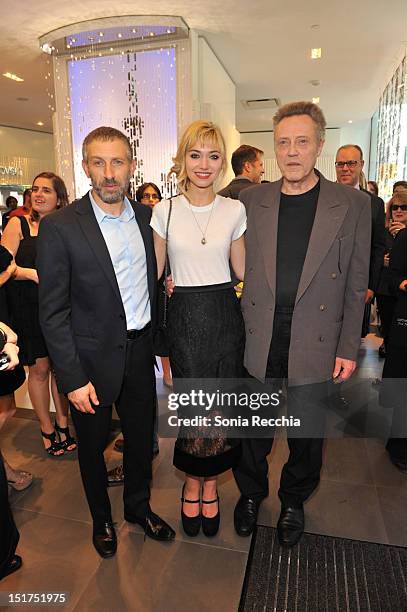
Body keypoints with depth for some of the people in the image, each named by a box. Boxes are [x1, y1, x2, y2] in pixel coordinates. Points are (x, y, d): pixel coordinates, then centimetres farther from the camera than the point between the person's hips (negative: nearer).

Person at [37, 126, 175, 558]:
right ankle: (101, 518, 45)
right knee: (92, 446, 18)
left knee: (142, 438, 20)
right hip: (93, 358, -3)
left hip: (140, 350, 4)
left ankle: (138, 506, 47)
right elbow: (53, 311, -13)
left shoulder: (147, 216, 1)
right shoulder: (60, 227, -14)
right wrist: (73, 379, -14)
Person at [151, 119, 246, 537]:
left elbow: (243, 270, 11)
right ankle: (192, 482, 33)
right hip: (184, 317, -1)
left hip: (224, 315, 1)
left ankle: (210, 482, 34)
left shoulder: (234, 210, 3)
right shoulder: (164, 211, 0)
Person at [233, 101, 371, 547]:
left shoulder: (353, 205, -2)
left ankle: (293, 501, 44)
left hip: (313, 344, 0)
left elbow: (355, 284, -1)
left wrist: (348, 349, -2)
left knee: (306, 434, 17)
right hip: (257, 341, 1)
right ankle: (250, 493, 44)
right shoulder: (251, 200, 2)